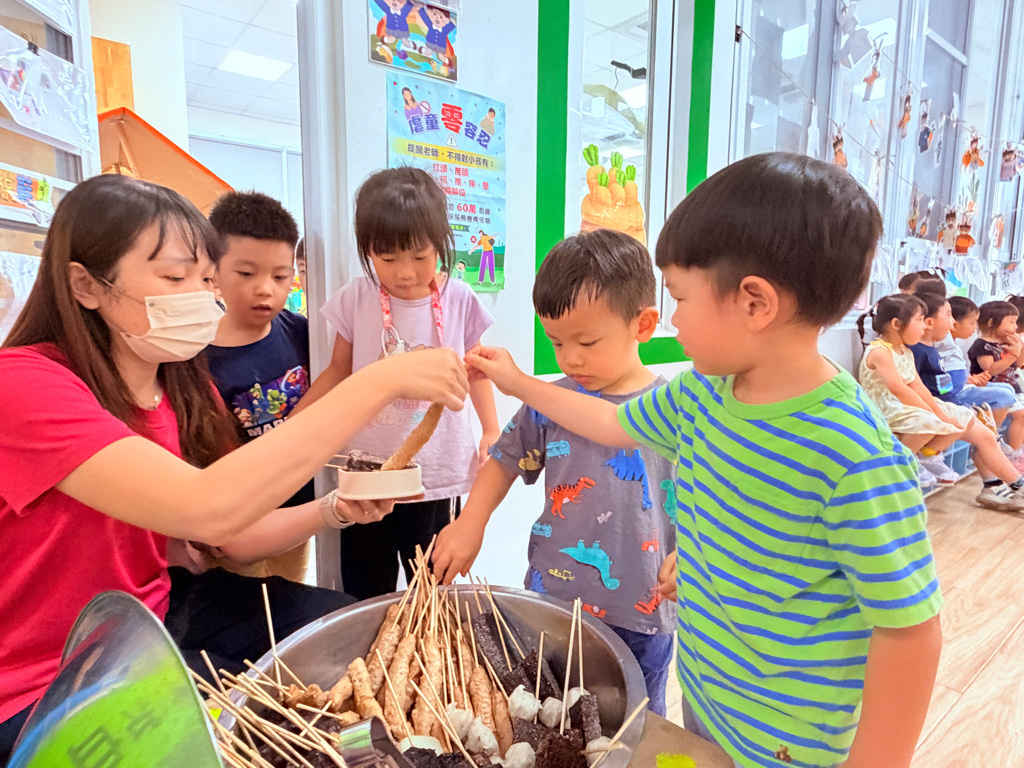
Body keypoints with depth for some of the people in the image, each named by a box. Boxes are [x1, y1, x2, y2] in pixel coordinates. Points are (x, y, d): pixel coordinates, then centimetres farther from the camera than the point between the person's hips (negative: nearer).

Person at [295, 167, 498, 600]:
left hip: (437, 473, 0)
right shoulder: (356, 300, -4)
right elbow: (339, 370, 6)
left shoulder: (459, 301, -4)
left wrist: (491, 431, 4)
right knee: (365, 596, 13)